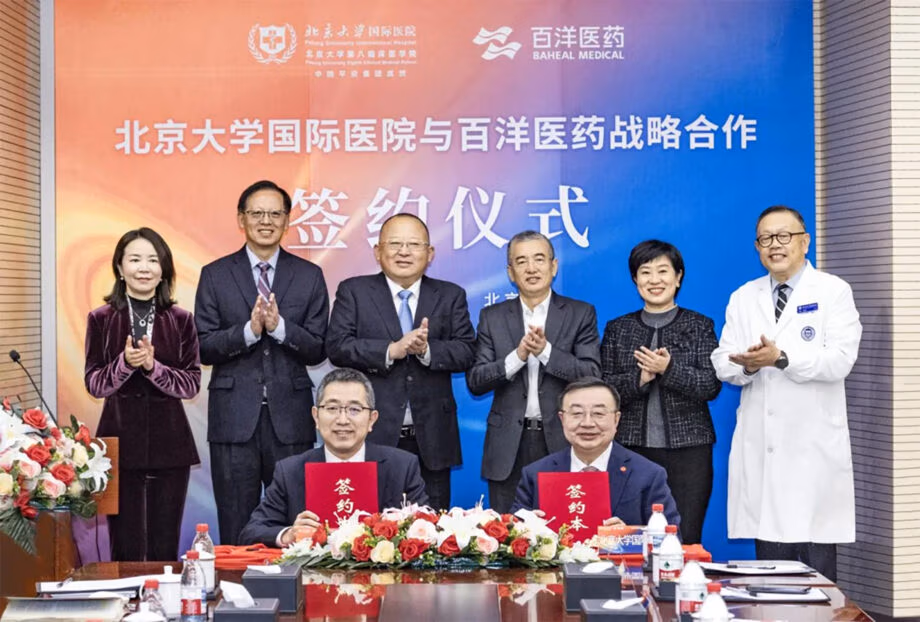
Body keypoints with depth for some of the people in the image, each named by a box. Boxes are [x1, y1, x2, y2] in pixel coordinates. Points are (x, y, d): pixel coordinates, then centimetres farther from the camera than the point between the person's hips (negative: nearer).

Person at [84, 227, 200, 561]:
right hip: (120, 440, 0)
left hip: (169, 442, 1)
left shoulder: (181, 320, 4)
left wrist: (153, 366, -16)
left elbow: (192, 383, -1)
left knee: (165, 547, 5)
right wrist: (124, 364, -17)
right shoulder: (101, 319, 3)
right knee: (125, 547, 2)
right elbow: (93, 383, 0)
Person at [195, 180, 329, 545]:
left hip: (290, 418, 1)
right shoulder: (215, 275, 6)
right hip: (234, 417, 0)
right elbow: (204, 348, -1)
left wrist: (279, 327, -15)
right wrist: (249, 330, -17)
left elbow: (318, 350, 1)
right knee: (236, 527, 5)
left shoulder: (309, 276, 7)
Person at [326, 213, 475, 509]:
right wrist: (391, 350, -17)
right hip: (373, 435, -2)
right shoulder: (353, 292, 6)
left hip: (431, 440, 2)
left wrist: (427, 350, -17)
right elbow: (337, 346, -6)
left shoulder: (451, 296, 10)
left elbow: (466, 352, 1)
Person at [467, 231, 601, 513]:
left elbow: (592, 376, -5)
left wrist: (546, 350, -17)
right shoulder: (493, 317, 9)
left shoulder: (581, 314, 4)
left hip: (562, 443, -1)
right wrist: (517, 356, -13)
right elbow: (475, 381, 2)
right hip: (509, 447, 2)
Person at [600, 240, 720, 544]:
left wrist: (669, 369, -15)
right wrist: (639, 378, -11)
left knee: (686, 539, -4)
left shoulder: (700, 326, 7)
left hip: (688, 449, -1)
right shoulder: (617, 329, 12)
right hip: (632, 447, 1)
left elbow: (712, 386, -3)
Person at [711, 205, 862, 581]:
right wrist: (748, 365, -14)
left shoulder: (833, 292, 3)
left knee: (817, 571, -2)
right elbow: (723, 365, 8)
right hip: (761, 449, 4)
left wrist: (781, 357, -21)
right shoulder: (743, 298, 15)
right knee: (768, 567, 6)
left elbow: (840, 360, -10)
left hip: (814, 450, -3)